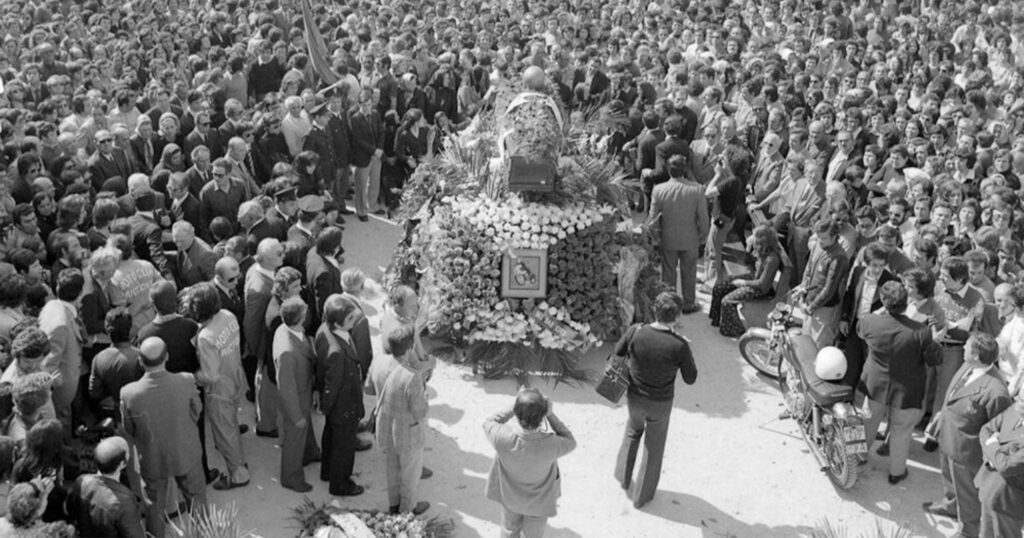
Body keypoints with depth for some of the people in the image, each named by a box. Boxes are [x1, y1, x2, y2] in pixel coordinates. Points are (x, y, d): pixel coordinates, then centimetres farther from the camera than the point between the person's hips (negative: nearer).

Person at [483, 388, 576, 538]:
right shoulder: (551, 445, -41)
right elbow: (570, 442, -16)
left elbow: (488, 424, -14)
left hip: (510, 496, 1)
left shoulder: (503, 437, -40)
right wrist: (550, 415, -22)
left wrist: (513, 408, -19)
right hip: (539, 501, -1)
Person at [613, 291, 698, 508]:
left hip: (634, 397, 3)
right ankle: (641, 495, 35)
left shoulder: (636, 332, -21)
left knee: (633, 431, 34)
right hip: (660, 403, -3)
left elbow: (618, 352, -1)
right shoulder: (679, 346, -28)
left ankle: (623, 477, 45)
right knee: (653, 448, 20)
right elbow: (690, 378, -13)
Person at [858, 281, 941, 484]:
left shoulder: (869, 322, -23)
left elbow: (859, 330, 2)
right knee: (901, 431, 20)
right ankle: (896, 471, 37)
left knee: (869, 422, 27)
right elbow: (935, 359, -14)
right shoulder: (921, 332, -29)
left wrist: (880, 312, 10)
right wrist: (934, 339, 1)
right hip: (906, 391, -2)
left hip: (875, 385, 2)